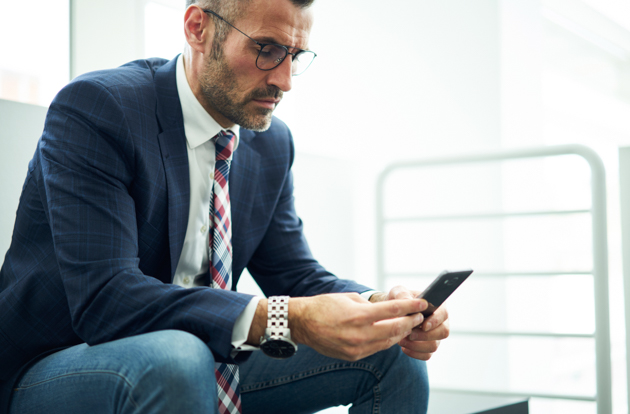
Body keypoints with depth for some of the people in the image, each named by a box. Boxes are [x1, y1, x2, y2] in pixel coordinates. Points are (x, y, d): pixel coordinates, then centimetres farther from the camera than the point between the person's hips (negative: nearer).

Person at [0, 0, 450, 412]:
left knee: (391, 354, -5)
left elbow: (295, 275, 5)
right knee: (175, 360, -38)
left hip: (195, 358, 6)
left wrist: (380, 308, -18)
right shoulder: (94, 108, -20)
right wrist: (287, 321, -38)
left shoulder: (273, 144, 3)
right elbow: (102, 298, -30)